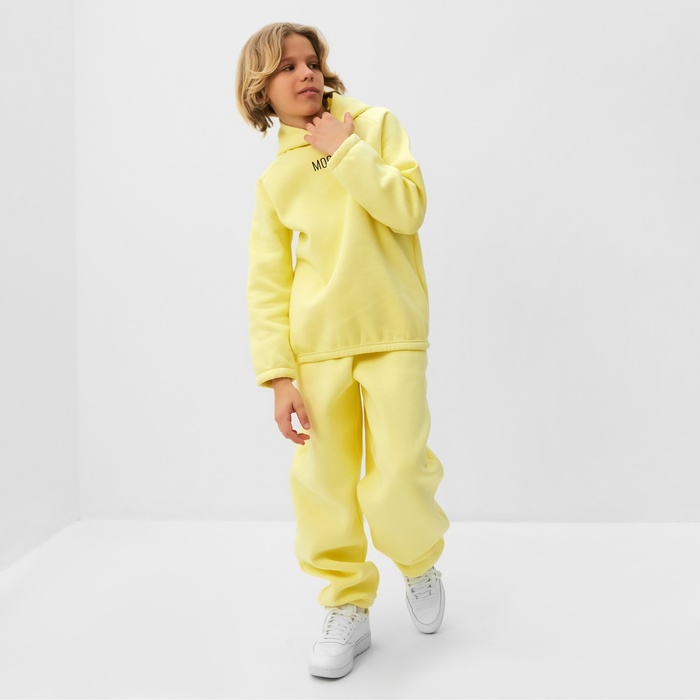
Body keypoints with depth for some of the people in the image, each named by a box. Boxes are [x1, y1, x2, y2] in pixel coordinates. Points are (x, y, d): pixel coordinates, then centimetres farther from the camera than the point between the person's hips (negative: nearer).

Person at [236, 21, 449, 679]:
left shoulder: (376, 124, 5)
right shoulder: (274, 180, 7)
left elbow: (407, 208, -9)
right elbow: (267, 287, 2)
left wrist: (345, 149, -10)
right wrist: (279, 376, -6)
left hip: (392, 336, -2)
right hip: (316, 346, 2)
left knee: (398, 476, -7)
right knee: (322, 480, 1)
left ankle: (420, 561, 27)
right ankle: (347, 609, 21)